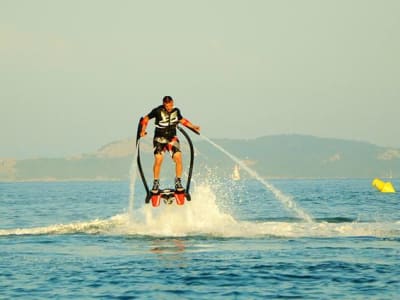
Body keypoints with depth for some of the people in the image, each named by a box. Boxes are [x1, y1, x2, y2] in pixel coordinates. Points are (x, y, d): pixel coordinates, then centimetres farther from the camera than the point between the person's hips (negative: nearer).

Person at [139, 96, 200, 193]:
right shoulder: (158, 111, -10)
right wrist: (143, 130, -8)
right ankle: (156, 183, -5)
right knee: (158, 160, -19)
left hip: (172, 138, 3)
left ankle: (178, 182, -4)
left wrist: (193, 127, 20)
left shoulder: (176, 111, 2)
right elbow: (145, 119, 2)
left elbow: (182, 120, 22)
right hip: (160, 138, -3)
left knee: (178, 159, -16)